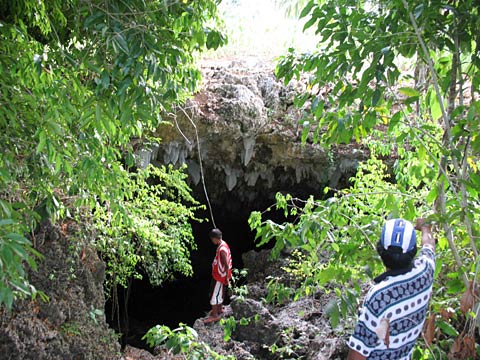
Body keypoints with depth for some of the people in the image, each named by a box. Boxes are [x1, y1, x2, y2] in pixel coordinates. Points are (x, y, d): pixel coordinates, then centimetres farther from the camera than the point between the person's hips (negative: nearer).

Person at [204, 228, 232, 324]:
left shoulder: (222, 250, -30)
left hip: (219, 276, -9)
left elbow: (227, 265, -26)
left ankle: (214, 315, 12)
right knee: (220, 293, 24)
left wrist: (227, 278, -19)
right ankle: (219, 309, 41)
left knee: (214, 295, 1)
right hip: (218, 274, 9)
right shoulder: (223, 244, 1)